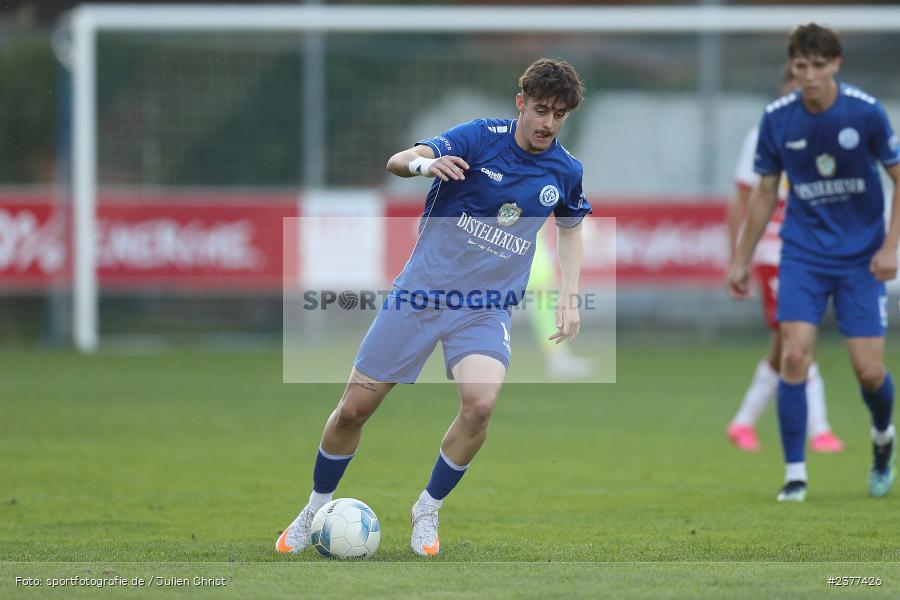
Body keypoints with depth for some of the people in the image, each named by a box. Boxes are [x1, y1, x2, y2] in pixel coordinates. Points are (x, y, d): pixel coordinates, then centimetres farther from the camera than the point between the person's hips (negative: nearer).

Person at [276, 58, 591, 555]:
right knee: (355, 407, 0)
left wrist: (569, 298, 9)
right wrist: (424, 163, -46)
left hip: (486, 308, 1)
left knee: (480, 402, -26)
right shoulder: (482, 137, -11)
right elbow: (398, 160, -22)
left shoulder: (565, 172, 1)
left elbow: (571, 228, 21)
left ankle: (427, 510, -3)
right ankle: (316, 509, 25)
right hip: (423, 289, -1)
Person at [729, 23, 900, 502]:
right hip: (803, 254, 1)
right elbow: (765, 192, 8)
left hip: (861, 257, -1)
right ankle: (794, 474, -7)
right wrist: (742, 259, 10)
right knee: (794, 355, -15)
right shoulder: (777, 119, -5)